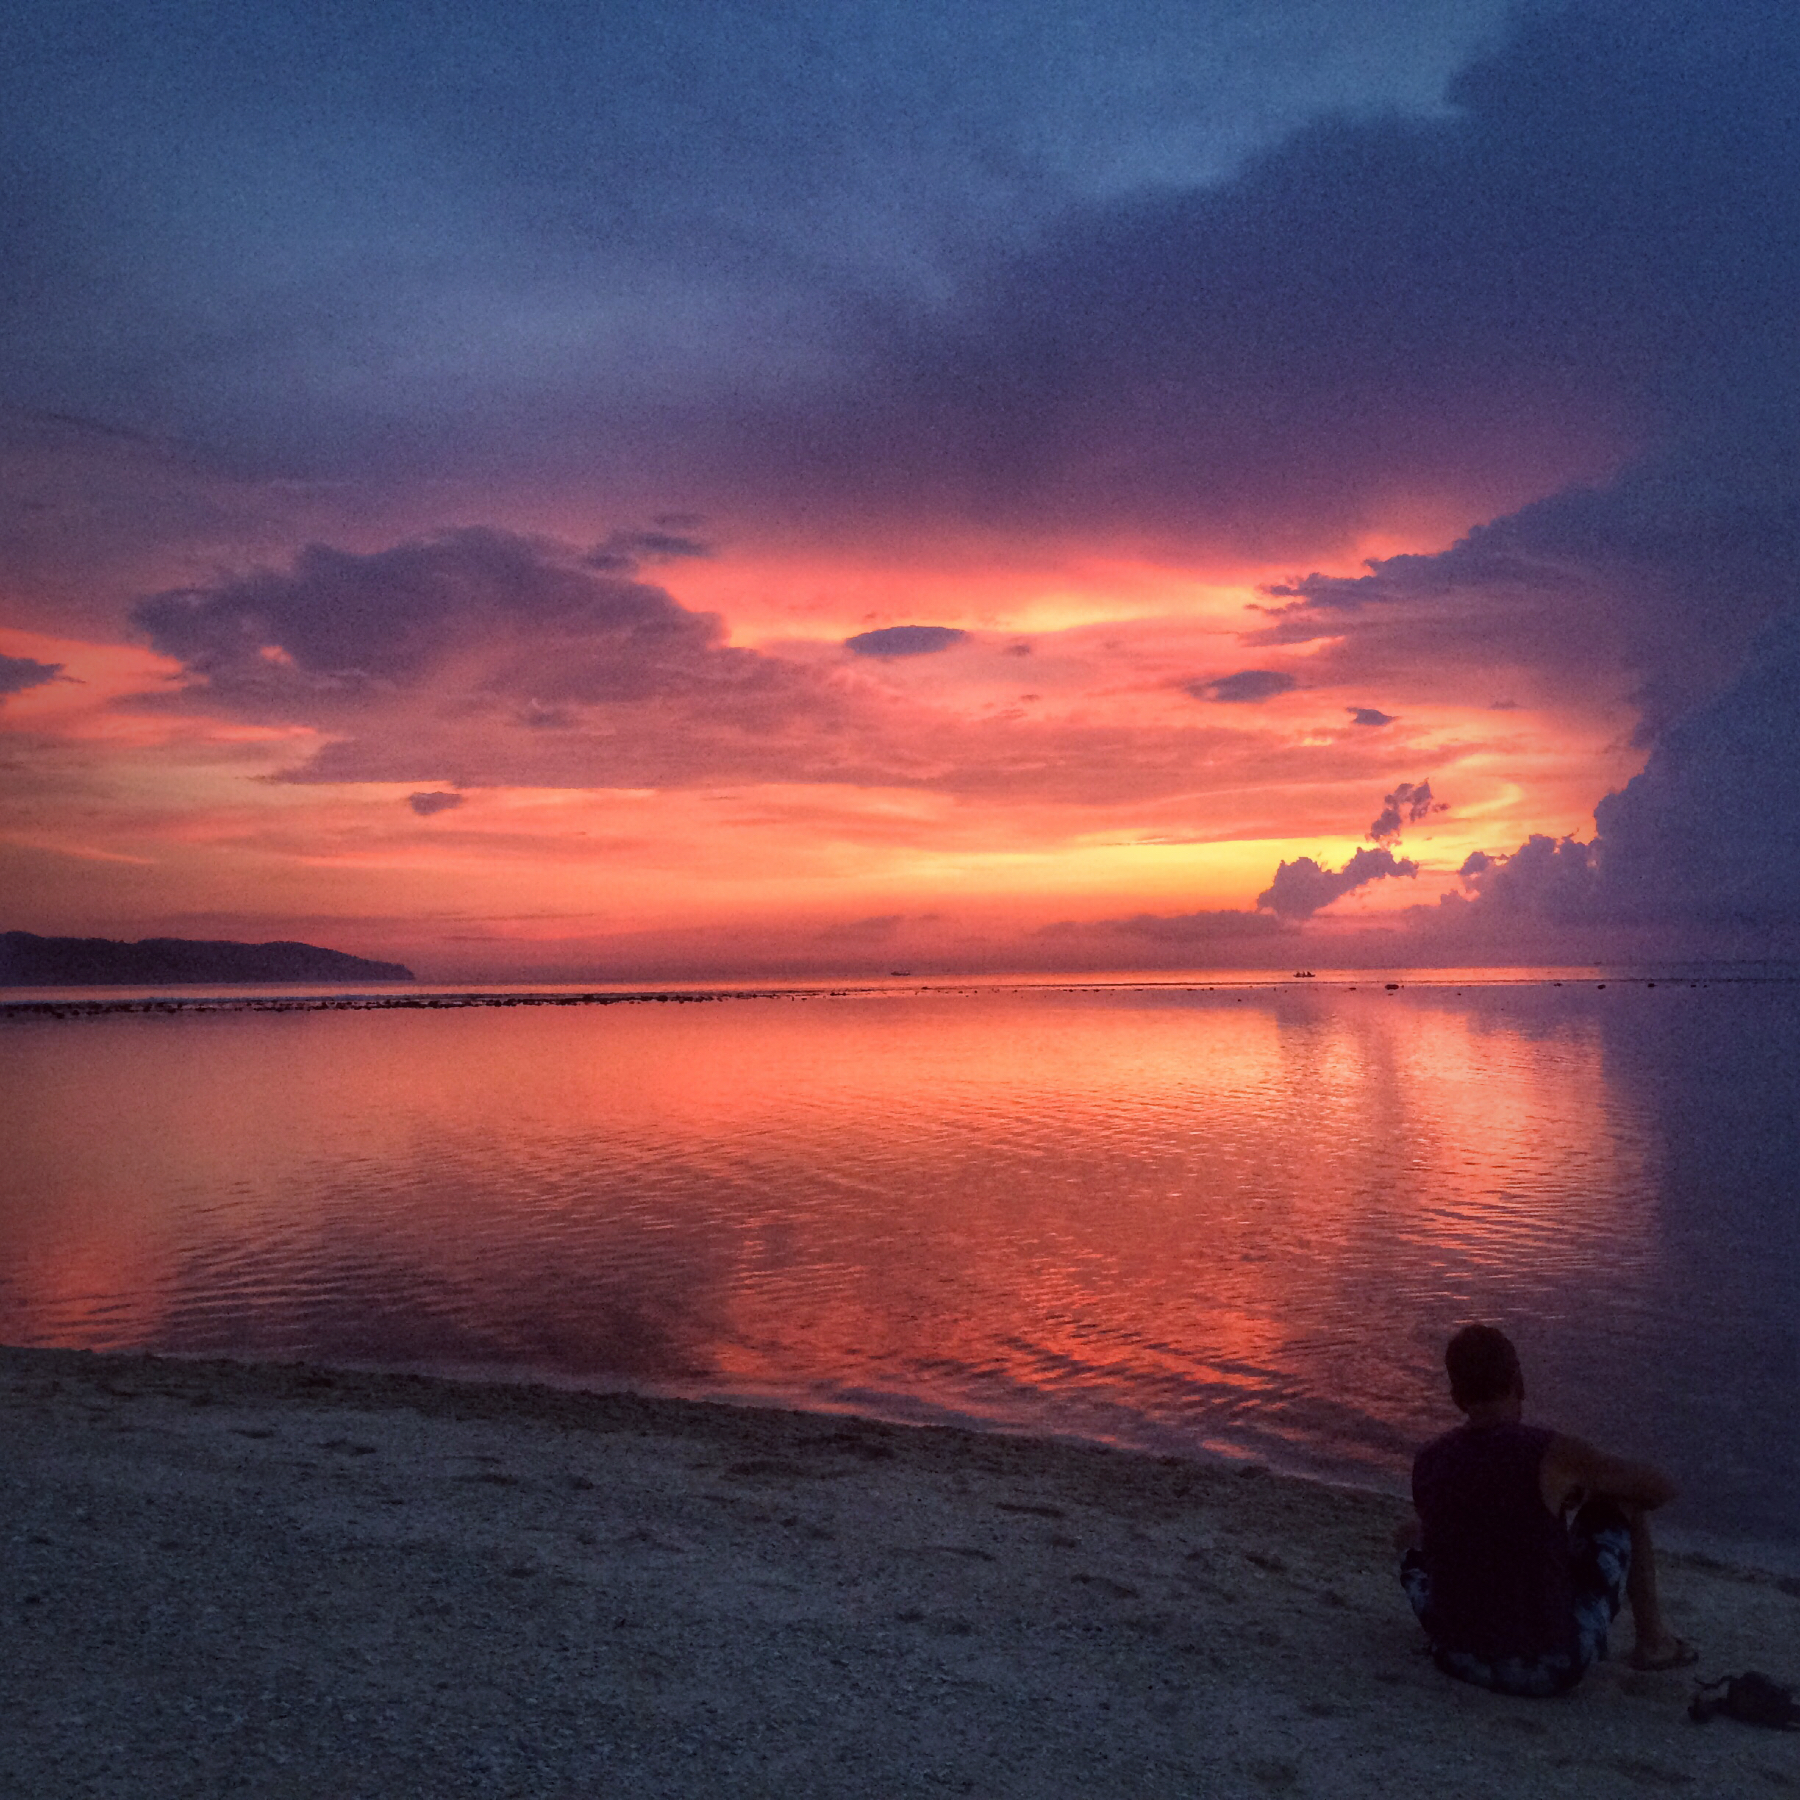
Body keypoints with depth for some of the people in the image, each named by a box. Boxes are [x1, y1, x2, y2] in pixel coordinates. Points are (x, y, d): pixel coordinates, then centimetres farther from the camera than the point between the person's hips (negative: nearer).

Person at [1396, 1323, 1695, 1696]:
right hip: (1551, 1668, -3)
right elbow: (1662, 1488, -2)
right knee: (1627, 1498, 13)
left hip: (1458, 1660, 3)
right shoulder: (1553, 1455, -17)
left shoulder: (1425, 1463, -4)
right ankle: (1653, 1640, 27)